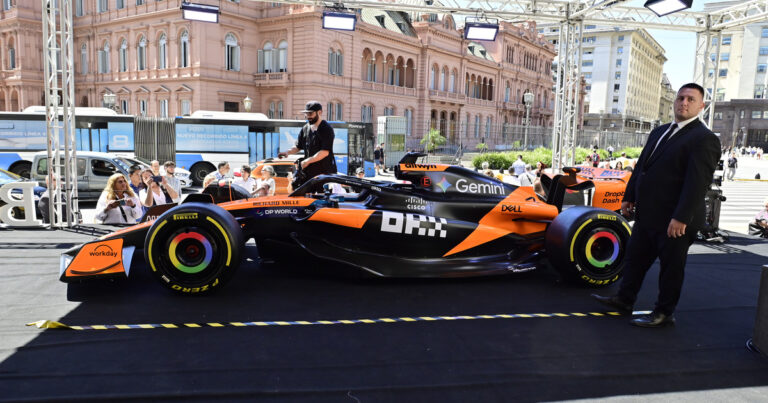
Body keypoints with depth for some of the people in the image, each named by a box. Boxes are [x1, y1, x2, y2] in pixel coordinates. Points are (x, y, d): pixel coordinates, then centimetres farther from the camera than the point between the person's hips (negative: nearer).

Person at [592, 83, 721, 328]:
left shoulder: (704, 139, -13)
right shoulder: (659, 132, 13)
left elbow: (698, 182, -21)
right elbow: (641, 167, 17)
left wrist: (681, 218, -26)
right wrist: (629, 196, 14)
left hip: (674, 221, -8)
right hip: (647, 215, 8)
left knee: (671, 267, 7)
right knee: (635, 257, 17)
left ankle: (664, 313, 21)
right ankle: (624, 300, 31)